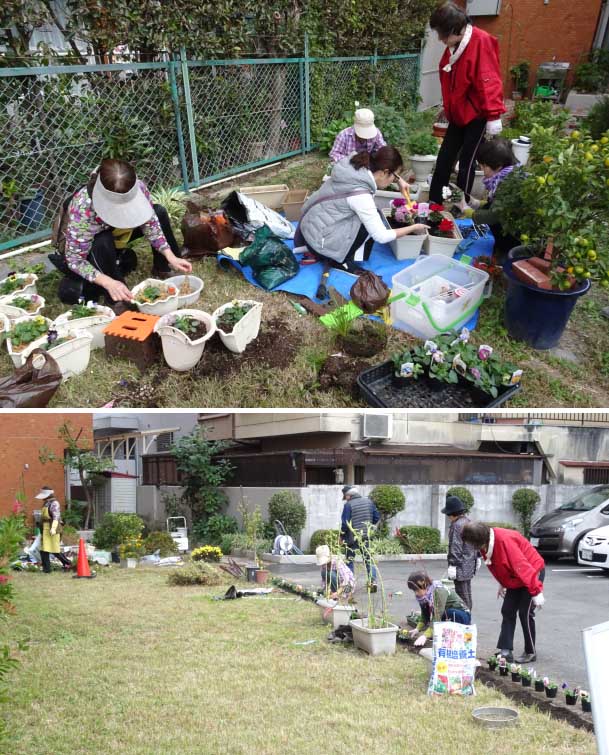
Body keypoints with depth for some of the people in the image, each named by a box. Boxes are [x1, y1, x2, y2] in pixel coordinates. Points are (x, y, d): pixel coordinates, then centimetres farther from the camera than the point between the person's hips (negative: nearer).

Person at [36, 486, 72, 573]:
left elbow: (56, 517, -23)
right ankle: (46, 569, 8)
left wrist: (53, 528, -35)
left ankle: (67, 563, 13)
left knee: (55, 550, -3)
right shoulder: (46, 503, 16)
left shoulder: (54, 503, -12)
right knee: (43, 550, 4)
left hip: (52, 530, -9)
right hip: (45, 530, 9)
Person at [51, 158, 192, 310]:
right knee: (103, 241, -37)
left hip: (116, 237, 5)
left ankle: (163, 270, 8)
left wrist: (172, 258, -26)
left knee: (159, 212, -10)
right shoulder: (83, 208, -42)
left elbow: (150, 224, -15)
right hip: (91, 248, -5)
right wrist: (110, 283, -48)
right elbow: (75, 260, -37)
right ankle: (116, 300, -20)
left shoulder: (138, 188, -30)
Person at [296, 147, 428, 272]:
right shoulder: (361, 195, -26)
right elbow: (382, 236, -22)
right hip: (319, 240, -9)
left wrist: (399, 180, 16)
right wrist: (413, 228, -10)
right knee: (375, 218, -9)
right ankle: (342, 261, -1)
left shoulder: (355, 166, -3)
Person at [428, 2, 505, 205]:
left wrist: (493, 116, -25)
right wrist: (448, 108, 19)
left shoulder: (481, 43, -21)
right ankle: (434, 203, 18)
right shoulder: (454, 45, 4)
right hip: (458, 114, 8)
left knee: (466, 162, -1)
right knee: (444, 158, 10)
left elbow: (488, 82, -24)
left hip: (476, 114, -8)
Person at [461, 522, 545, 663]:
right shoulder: (486, 545, -5)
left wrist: (536, 591, -35)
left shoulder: (505, 540, -33)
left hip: (533, 572, -9)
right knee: (507, 612, 3)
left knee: (525, 613, -7)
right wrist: (503, 584, 20)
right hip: (515, 578, 9)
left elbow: (522, 566, -35)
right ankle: (505, 651, 2)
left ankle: (530, 652, 7)